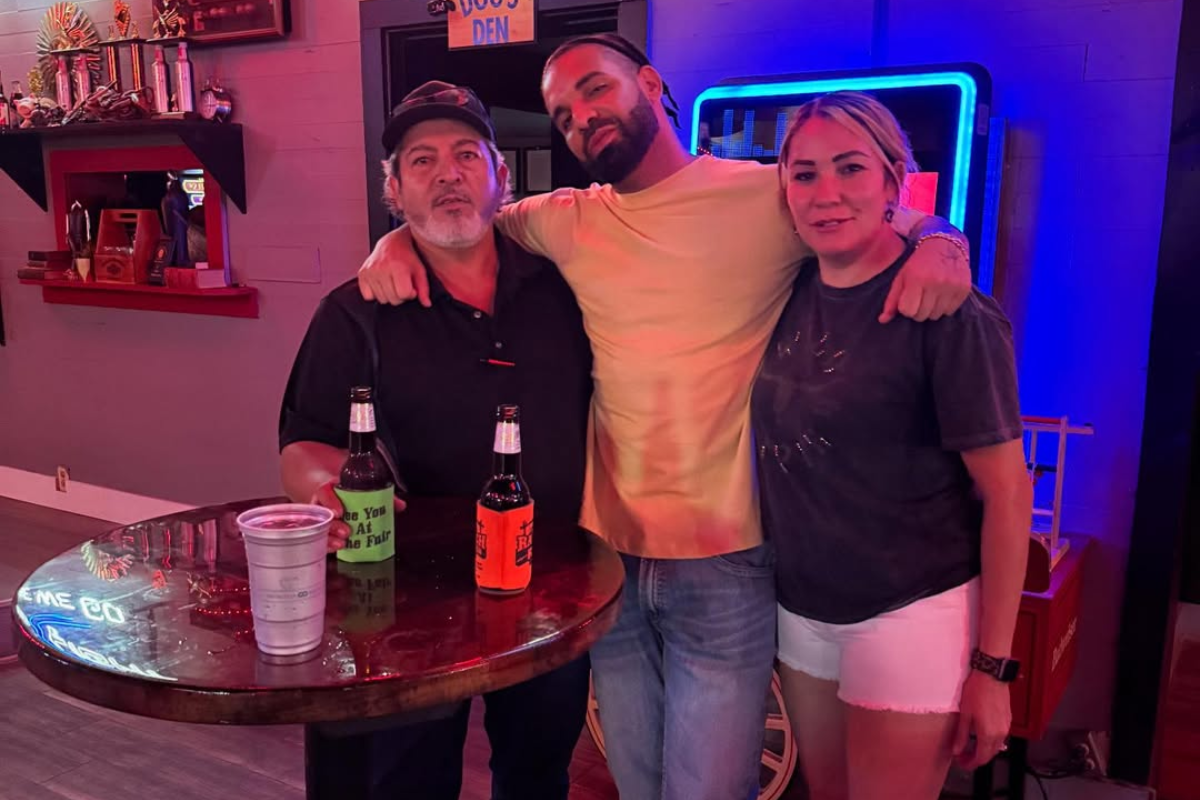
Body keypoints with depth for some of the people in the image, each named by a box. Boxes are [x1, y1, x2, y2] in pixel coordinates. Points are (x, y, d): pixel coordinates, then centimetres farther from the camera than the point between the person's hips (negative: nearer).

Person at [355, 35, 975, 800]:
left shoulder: (769, 196, -5)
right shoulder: (569, 221, 6)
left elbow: (913, 227, 4)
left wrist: (942, 249, -19)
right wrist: (397, 240, -3)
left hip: (727, 564, -4)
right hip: (607, 554, 4)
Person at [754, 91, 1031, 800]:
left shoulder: (947, 312, -16)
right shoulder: (791, 295, 0)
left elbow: (1008, 492, -13)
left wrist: (991, 667, -13)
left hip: (910, 618, -5)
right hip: (802, 609, 6)